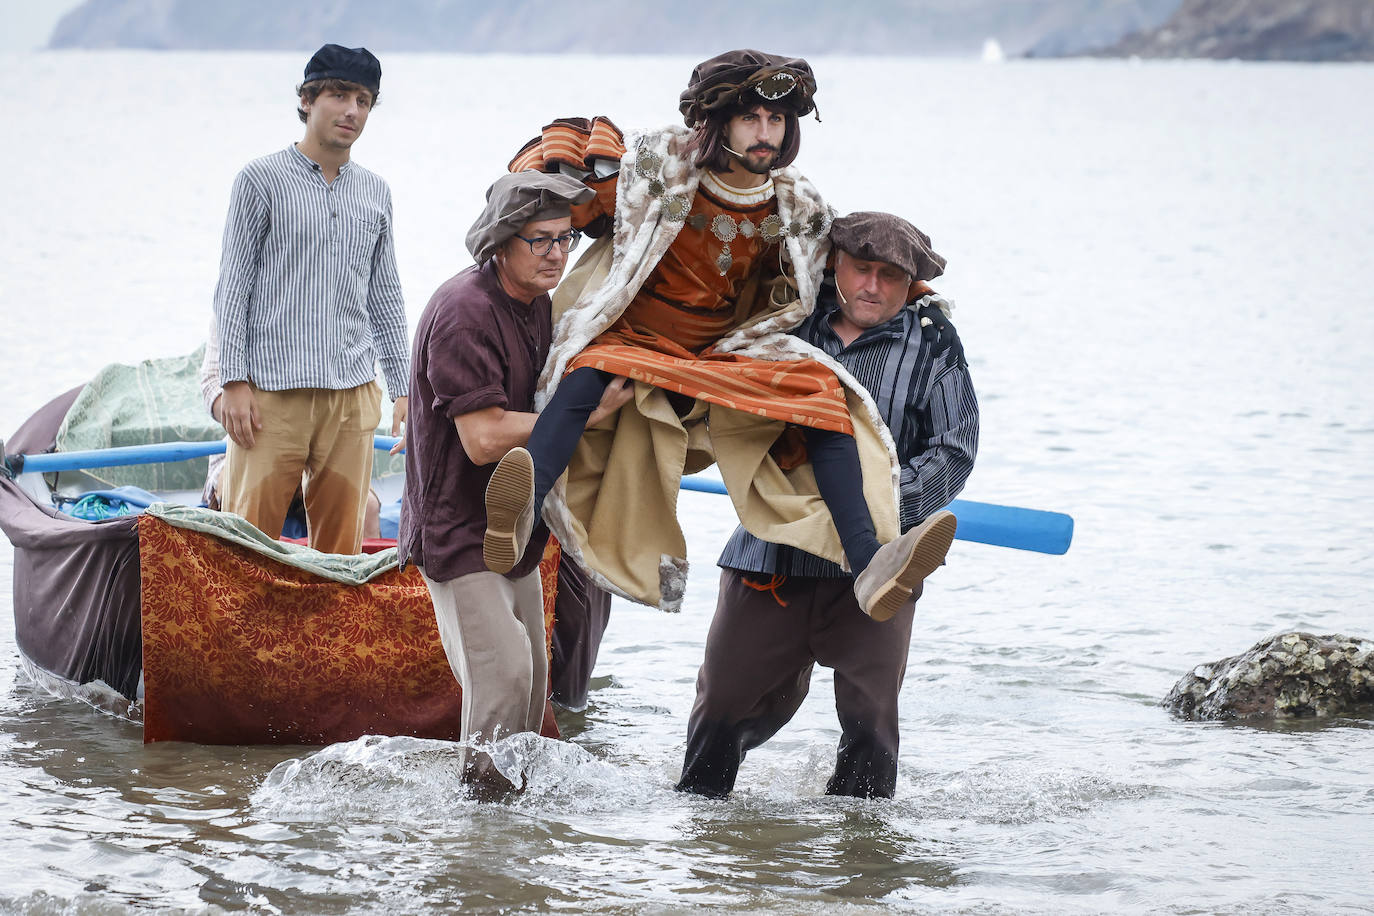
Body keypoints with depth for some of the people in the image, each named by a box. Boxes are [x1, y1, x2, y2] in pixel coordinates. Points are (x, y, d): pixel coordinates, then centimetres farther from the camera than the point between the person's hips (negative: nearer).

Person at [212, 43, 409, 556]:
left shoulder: (375, 193, 14)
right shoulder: (261, 181, 0)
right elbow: (233, 287, -1)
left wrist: (403, 388, 13)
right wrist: (235, 383, -9)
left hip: (352, 395, 4)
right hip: (273, 391, -4)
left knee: (342, 542, 4)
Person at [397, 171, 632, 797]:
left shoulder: (537, 302, 8)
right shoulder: (464, 312, -22)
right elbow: (484, 438, -27)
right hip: (459, 528, -9)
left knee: (531, 680, 14)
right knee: (503, 671, -18)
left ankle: (517, 791, 26)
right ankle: (481, 792, -6)